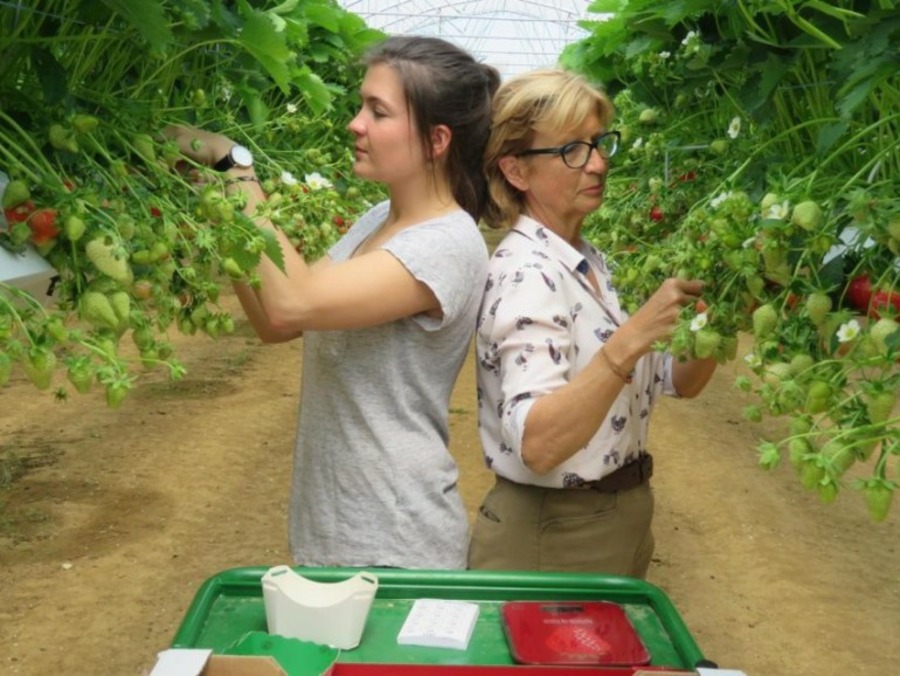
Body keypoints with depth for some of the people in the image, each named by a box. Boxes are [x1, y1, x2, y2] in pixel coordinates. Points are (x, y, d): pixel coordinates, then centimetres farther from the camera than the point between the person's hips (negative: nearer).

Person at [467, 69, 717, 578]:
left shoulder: (592, 263, 5)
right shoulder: (525, 273, -21)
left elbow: (677, 383, 9)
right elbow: (537, 445, -33)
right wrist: (633, 338, -39)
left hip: (620, 522, 9)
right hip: (552, 540, -9)